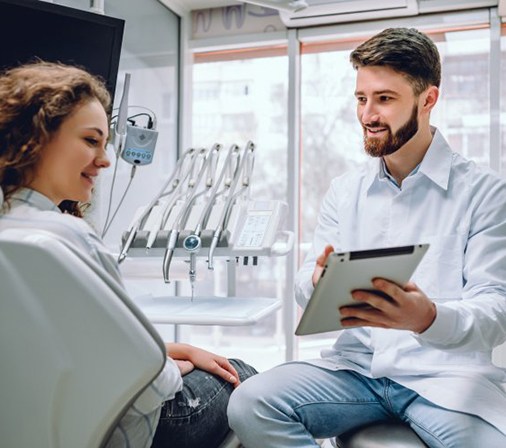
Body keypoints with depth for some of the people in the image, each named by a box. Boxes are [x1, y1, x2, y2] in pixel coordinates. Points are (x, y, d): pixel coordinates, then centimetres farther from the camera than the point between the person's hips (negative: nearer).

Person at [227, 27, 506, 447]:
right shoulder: (344, 191, 11)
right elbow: (307, 281, 8)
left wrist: (430, 318, -30)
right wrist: (318, 282, -18)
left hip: (445, 372, -3)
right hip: (356, 366, 4)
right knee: (250, 404, -20)